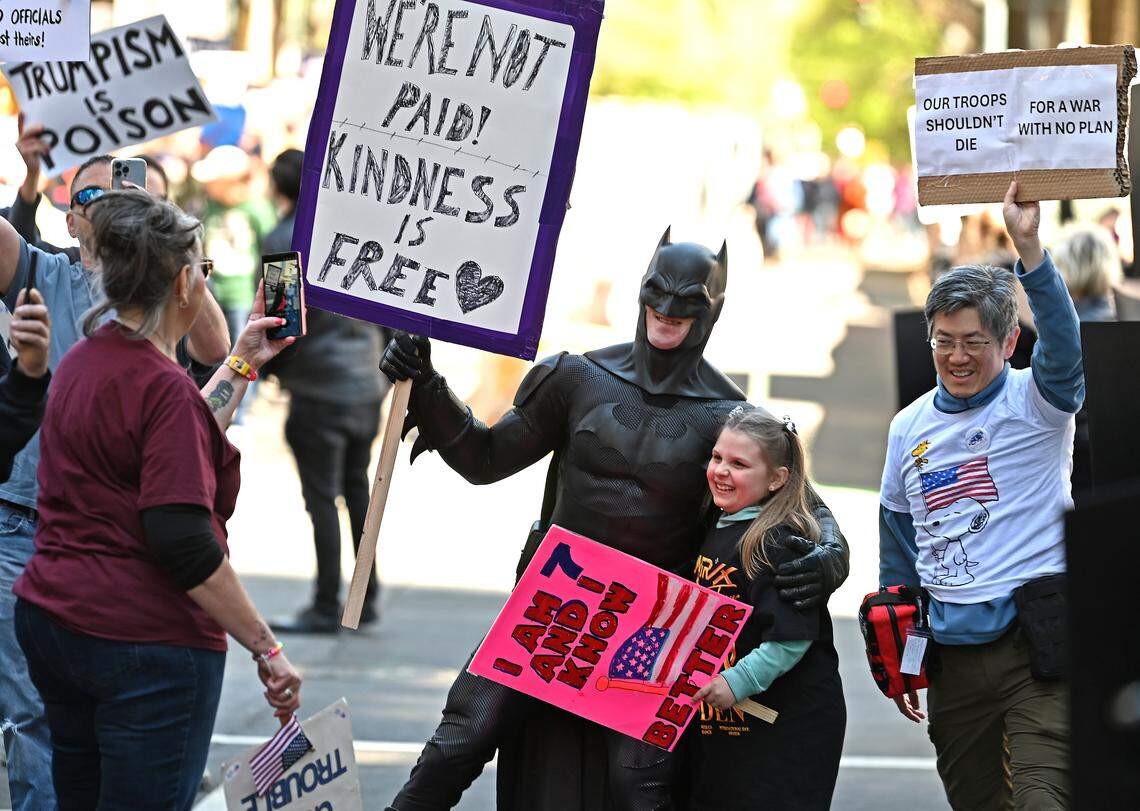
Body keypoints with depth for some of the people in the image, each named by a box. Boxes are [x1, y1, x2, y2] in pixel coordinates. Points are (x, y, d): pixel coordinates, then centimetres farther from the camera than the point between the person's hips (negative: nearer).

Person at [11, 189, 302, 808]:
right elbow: (185, 544, -23)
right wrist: (266, 649, -19)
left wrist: (244, 362, 29)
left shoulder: (83, 360, 9)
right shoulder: (162, 385, -19)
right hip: (147, 642, -9)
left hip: (50, 619, 9)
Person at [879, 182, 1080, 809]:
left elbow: (1064, 350, -27)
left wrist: (1029, 248, -39)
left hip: (1036, 643, -5)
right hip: (953, 657, 6)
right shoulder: (909, 427, 12)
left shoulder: (1035, 404, -3)